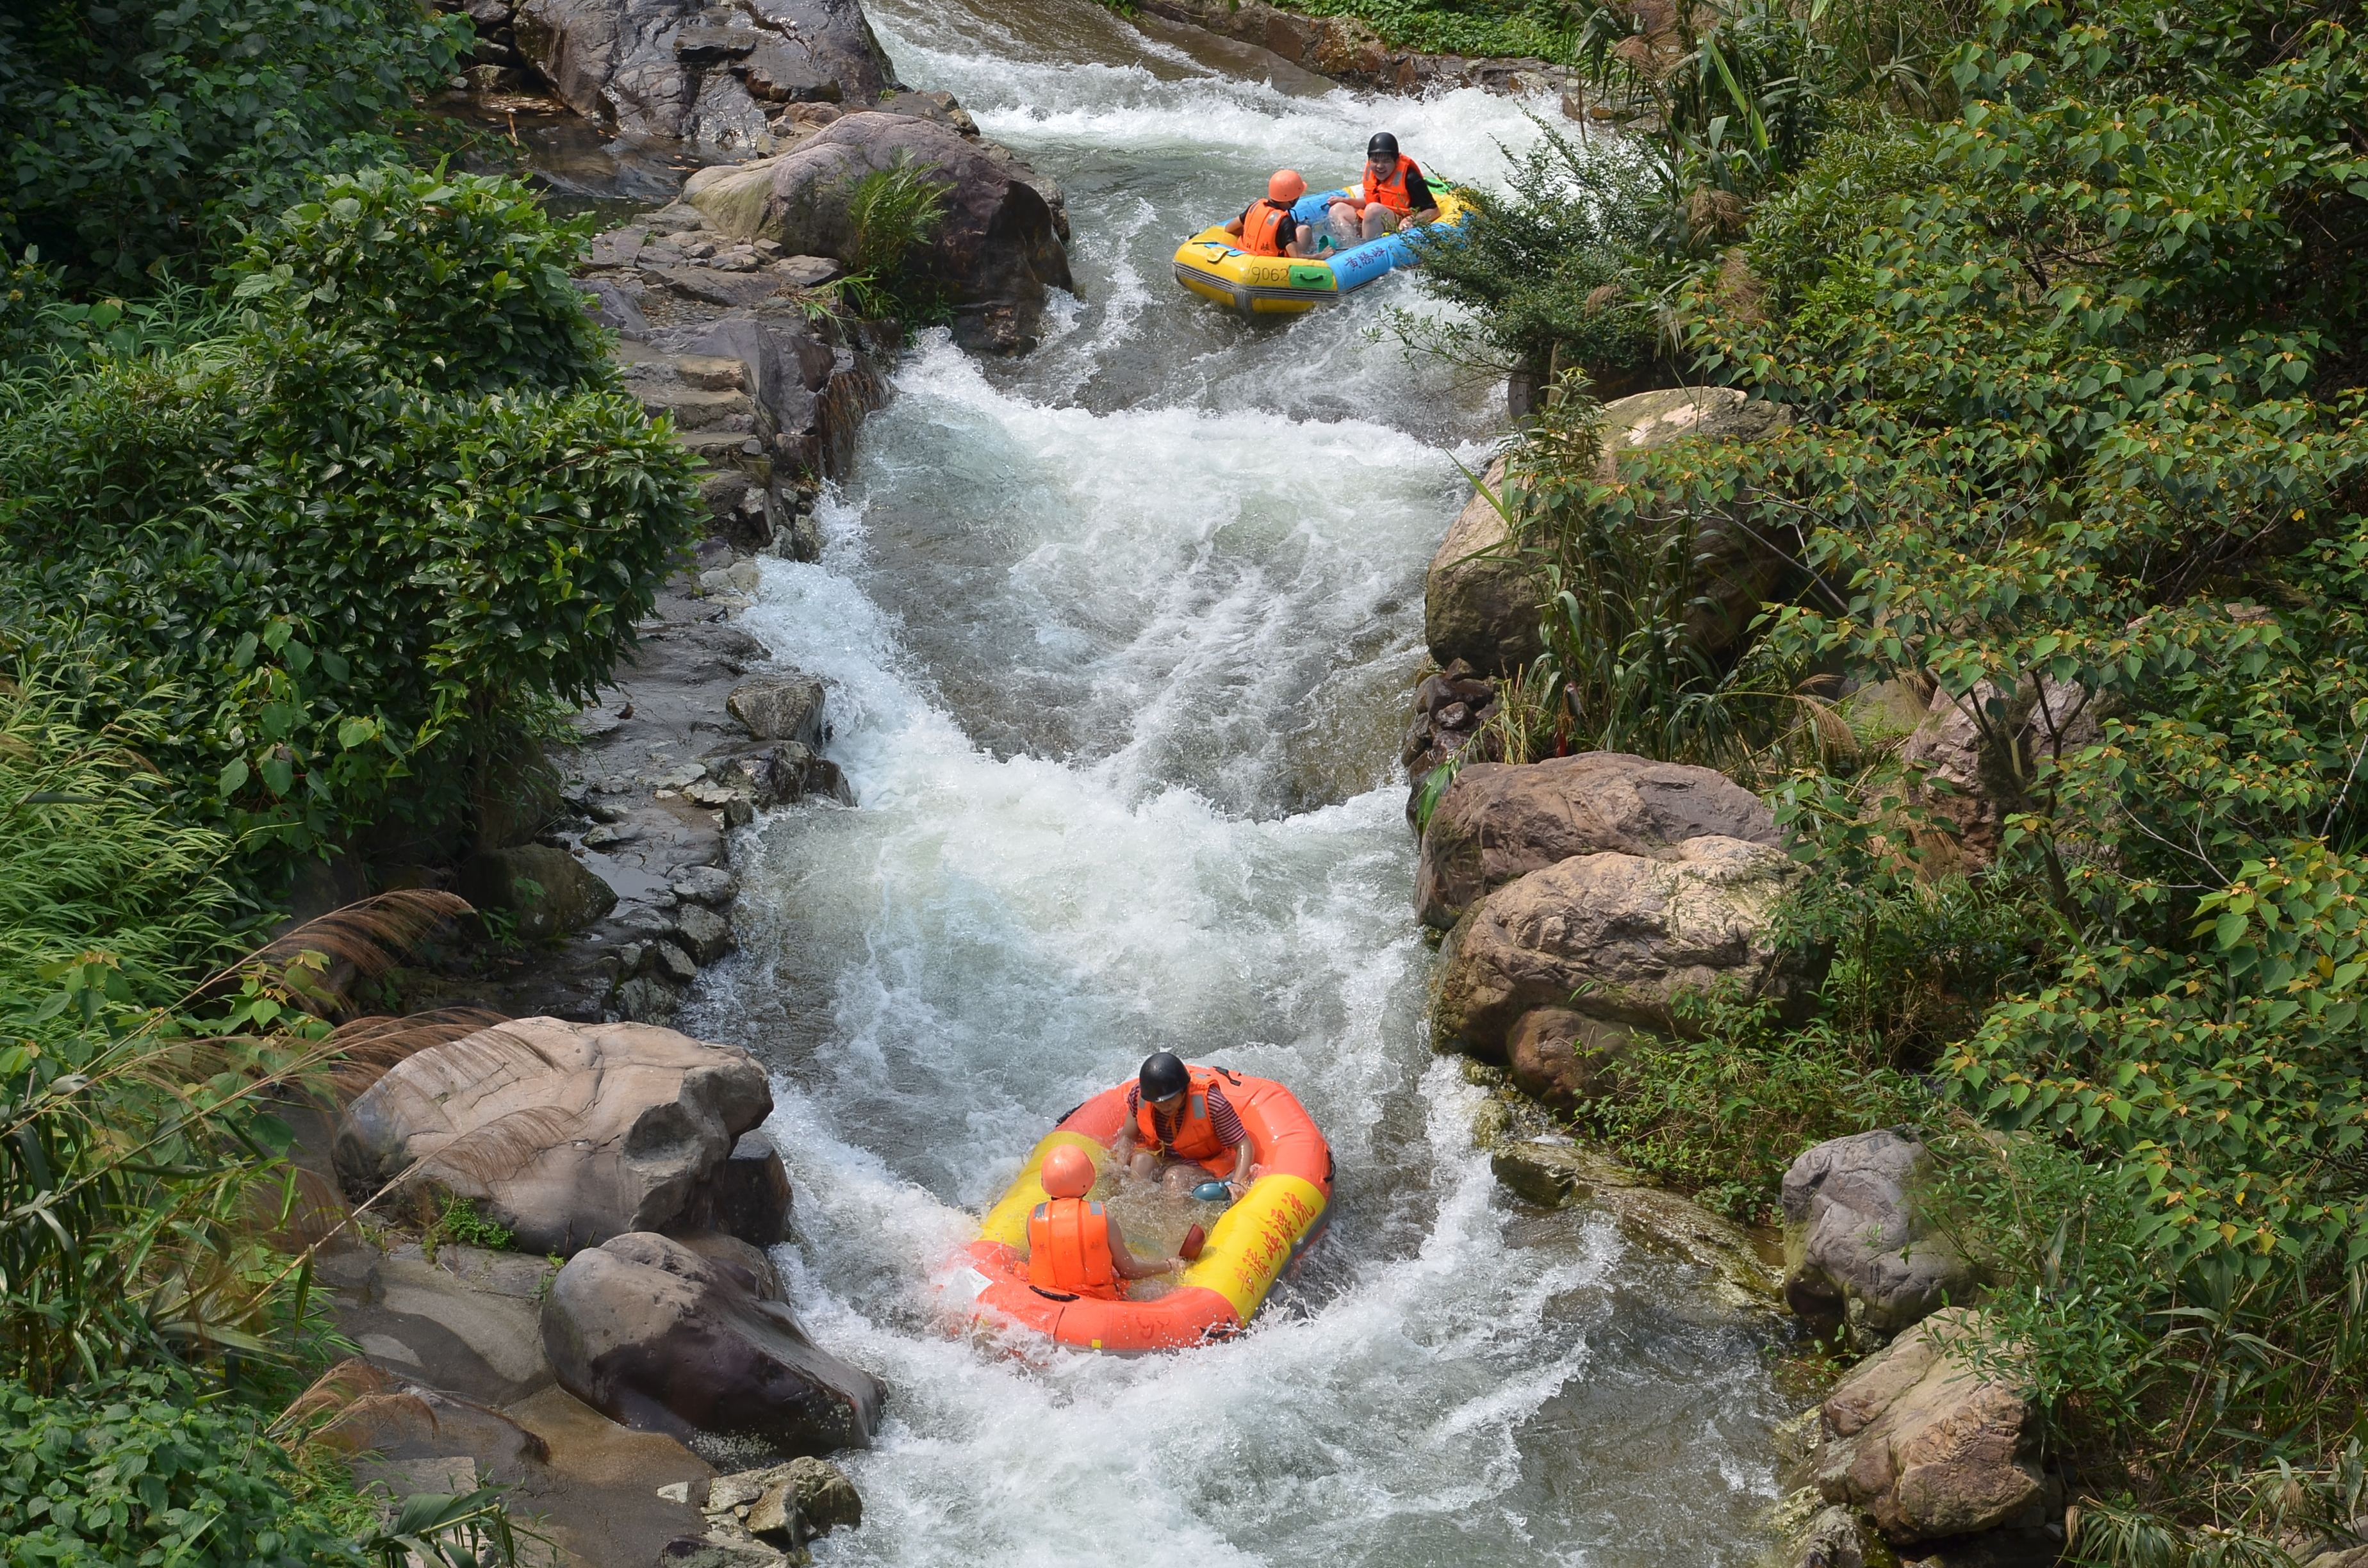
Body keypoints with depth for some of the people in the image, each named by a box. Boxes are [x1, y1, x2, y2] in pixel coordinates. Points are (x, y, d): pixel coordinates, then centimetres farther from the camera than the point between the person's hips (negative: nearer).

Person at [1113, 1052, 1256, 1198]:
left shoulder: (1210, 1102, -27)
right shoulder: (1138, 1096, -15)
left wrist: (1237, 1184, -36)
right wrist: (1121, 1169, -18)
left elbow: (1243, 1145, -21)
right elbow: (1127, 1137, 1)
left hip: (1203, 1167, -4)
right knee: (1141, 1161, -28)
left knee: (1176, 1176, -34)